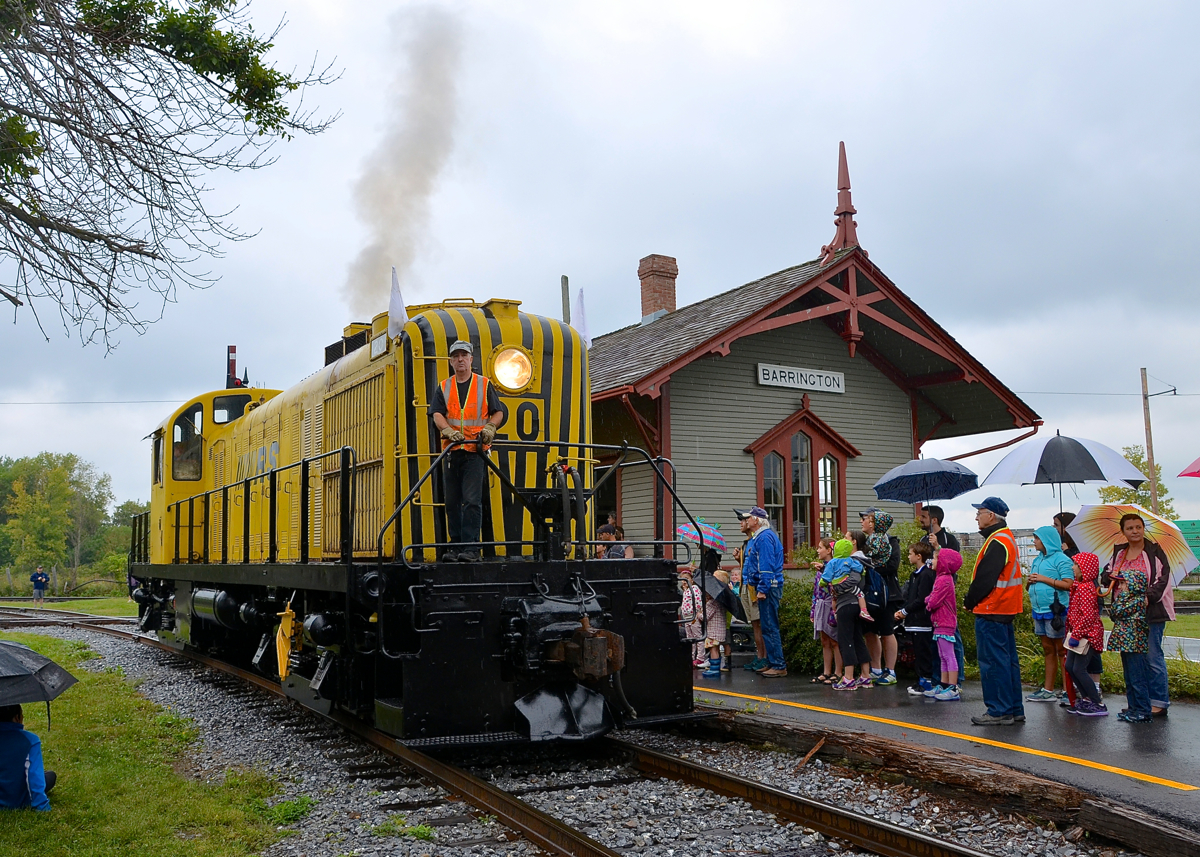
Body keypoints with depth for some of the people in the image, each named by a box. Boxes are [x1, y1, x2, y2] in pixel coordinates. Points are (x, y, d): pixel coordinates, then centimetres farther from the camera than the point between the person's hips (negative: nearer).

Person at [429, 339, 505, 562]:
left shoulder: (484, 385, 9)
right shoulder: (443, 388, 14)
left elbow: (498, 412, 8)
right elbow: (437, 414, 1)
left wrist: (490, 427, -12)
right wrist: (447, 430, -19)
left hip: (476, 451, -3)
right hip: (452, 451, 3)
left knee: (472, 500, -11)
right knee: (452, 502, 6)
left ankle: (471, 547, -10)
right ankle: (455, 546, 14)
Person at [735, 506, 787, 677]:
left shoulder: (765, 537, -14)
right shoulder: (758, 537, 19)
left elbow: (767, 566, -21)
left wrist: (762, 589, -22)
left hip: (768, 587, -11)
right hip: (765, 588, 11)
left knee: (769, 628, -8)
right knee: (768, 627, 14)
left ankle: (779, 666, -4)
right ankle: (772, 663, 20)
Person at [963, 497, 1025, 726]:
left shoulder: (997, 542, -18)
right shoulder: (1007, 537, 16)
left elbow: (985, 578, -22)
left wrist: (969, 601, -7)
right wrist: (974, 600, 15)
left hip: (991, 611, -11)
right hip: (1006, 611, 11)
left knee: (992, 661, -5)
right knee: (1008, 660, 14)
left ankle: (999, 711, -2)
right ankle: (1014, 709, 19)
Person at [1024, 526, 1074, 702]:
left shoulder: (1061, 560, -8)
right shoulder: (1037, 560, 16)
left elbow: (1069, 585, -17)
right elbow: (1029, 587, 22)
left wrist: (1044, 579, -17)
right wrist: (1029, 581, -1)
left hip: (1056, 611, -8)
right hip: (1039, 611, 8)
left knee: (1061, 650, -3)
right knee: (1048, 650, 12)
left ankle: (1067, 691, 0)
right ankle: (1048, 690, 16)